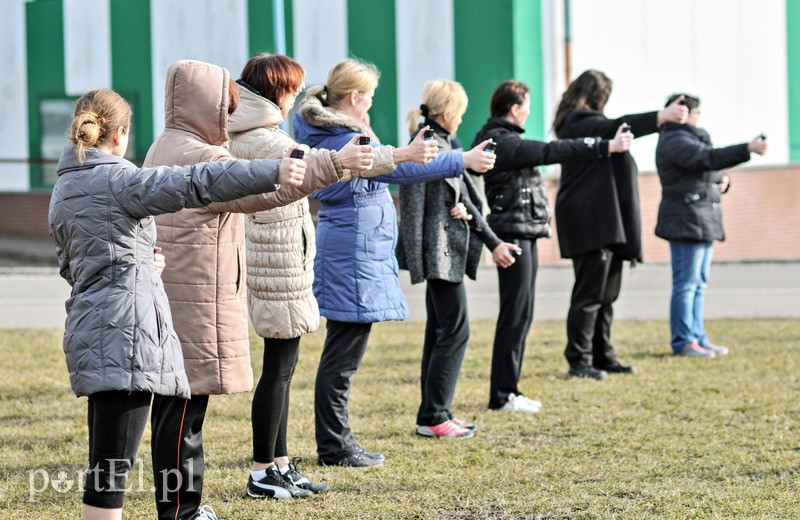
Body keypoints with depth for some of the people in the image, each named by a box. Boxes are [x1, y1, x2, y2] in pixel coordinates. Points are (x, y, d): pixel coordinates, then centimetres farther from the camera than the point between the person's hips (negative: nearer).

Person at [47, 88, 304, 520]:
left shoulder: (62, 192, 17)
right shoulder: (117, 179, -9)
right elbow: (196, 184, -19)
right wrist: (271, 172, -21)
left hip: (89, 330, 9)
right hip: (124, 330, -9)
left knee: (106, 459, 15)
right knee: (111, 465, -10)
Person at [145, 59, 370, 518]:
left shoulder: (165, 150, 18)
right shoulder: (200, 157, -16)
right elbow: (267, 189, -23)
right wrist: (333, 165, -23)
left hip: (171, 298, 11)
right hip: (195, 302, -11)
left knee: (176, 402, 13)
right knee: (187, 403, -8)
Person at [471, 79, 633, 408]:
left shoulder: (501, 140, 17)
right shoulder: (503, 142, -15)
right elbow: (552, 152, -20)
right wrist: (606, 146, -20)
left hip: (524, 234, 11)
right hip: (513, 233, -11)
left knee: (521, 314, 12)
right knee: (515, 314, -8)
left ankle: (507, 390, 15)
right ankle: (502, 394, -6)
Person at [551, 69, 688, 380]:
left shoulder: (582, 122, 22)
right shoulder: (580, 122, -11)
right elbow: (615, 128, -29)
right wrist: (659, 118, -39)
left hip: (607, 222, 11)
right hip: (591, 222, -11)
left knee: (606, 294, 12)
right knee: (589, 293, -11)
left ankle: (603, 356, 17)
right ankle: (579, 361, -10)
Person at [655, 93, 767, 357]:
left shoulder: (691, 138, 21)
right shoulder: (674, 141, -12)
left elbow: (711, 169, 27)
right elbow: (710, 158, -25)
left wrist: (723, 180, 3)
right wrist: (748, 149, -28)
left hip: (703, 221, 10)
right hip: (685, 219, -10)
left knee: (699, 284, 10)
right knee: (686, 283, -9)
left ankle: (698, 338, 13)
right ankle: (683, 342, -8)